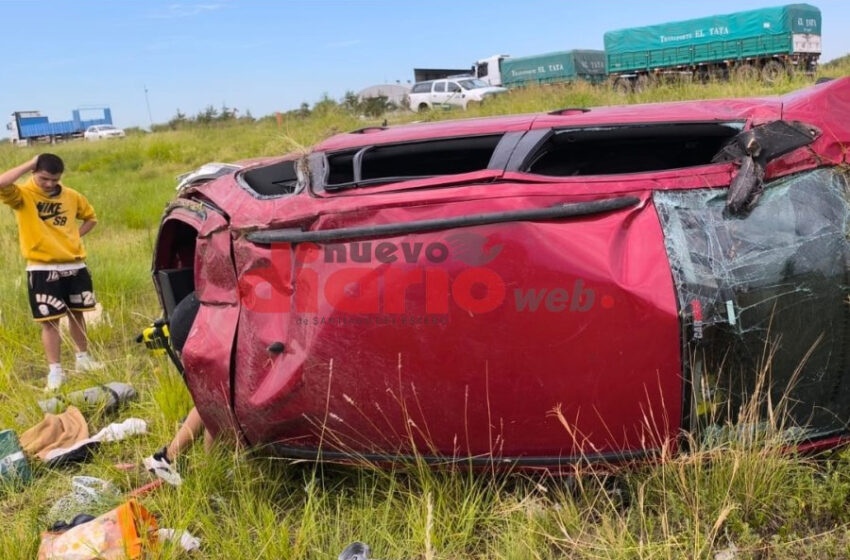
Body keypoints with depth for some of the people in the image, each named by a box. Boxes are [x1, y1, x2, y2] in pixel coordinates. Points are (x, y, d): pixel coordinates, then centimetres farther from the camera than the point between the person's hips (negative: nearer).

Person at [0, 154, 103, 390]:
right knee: (50, 321, 0)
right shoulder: (22, 195, -7)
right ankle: (55, 371, 6)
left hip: (74, 266, 4)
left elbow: (90, 217, 21)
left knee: (77, 314, 16)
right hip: (42, 270, -4)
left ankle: (83, 358, 32)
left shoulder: (71, 196, 4)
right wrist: (30, 164, -20)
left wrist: (74, 237, 5)